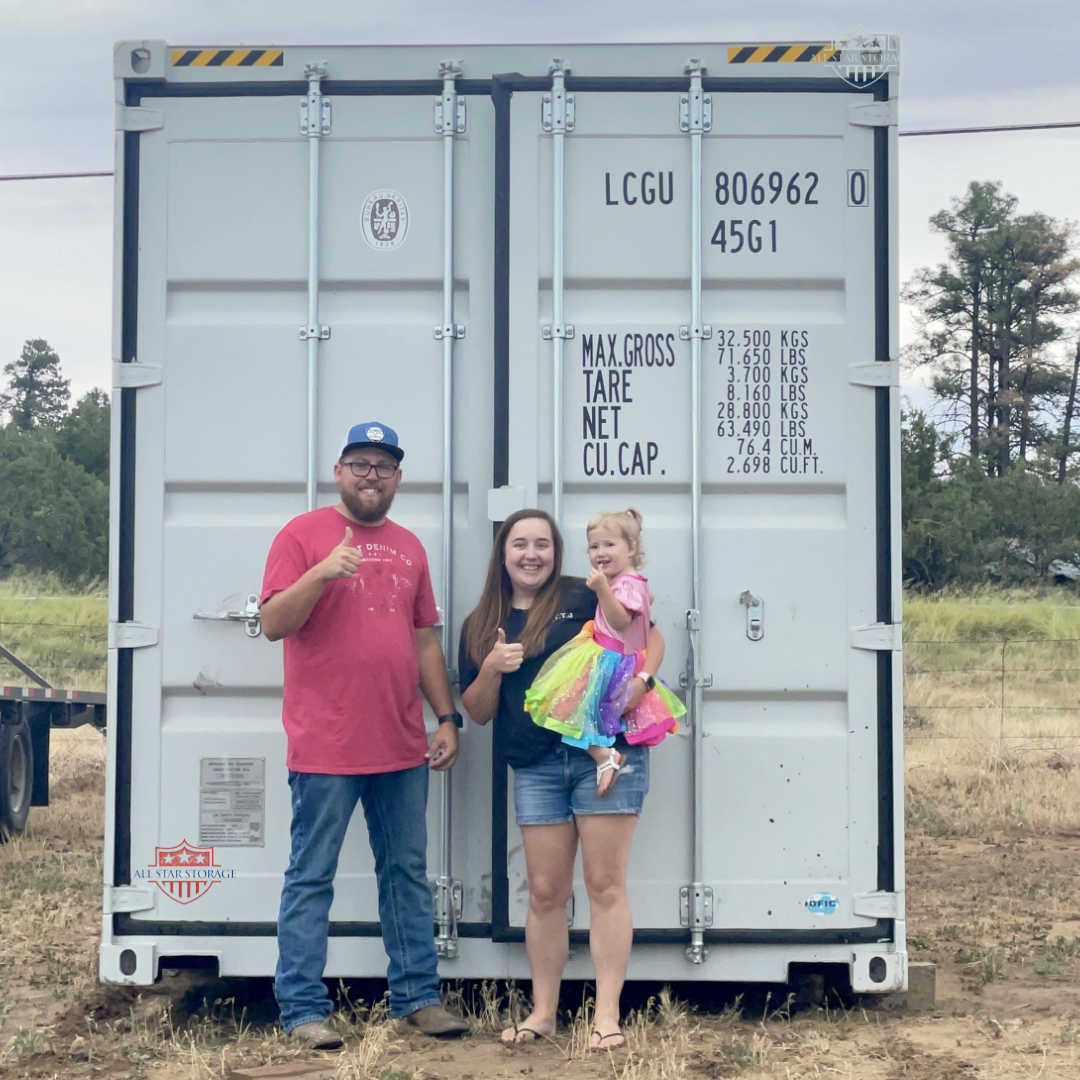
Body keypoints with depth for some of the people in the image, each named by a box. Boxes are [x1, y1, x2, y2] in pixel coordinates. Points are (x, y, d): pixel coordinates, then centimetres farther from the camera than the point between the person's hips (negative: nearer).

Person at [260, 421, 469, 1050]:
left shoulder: (409, 547, 15)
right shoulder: (304, 535, -1)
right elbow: (273, 623, -9)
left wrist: (448, 718, 13)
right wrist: (321, 573, -24)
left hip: (402, 748, 6)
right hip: (325, 748, -5)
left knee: (408, 874, 12)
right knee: (312, 878, 0)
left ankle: (418, 997, 21)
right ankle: (304, 1010, 7)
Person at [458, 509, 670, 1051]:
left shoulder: (583, 598, 1)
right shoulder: (481, 625, 12)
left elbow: (651, 636, 3)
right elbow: (477, 712, 13)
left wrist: (639, 680, -15)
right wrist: (492, 669, -6)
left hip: (604, 755, -3)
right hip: (535, 767, 3)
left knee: (605, 885, -1)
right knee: (545, 892, 8)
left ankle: (607, 1013, 5)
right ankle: (543, 1011, 19)